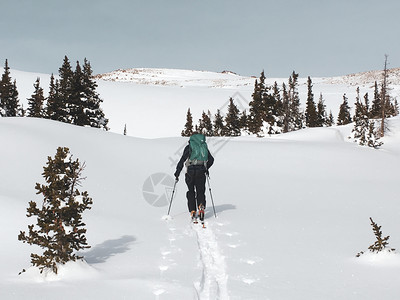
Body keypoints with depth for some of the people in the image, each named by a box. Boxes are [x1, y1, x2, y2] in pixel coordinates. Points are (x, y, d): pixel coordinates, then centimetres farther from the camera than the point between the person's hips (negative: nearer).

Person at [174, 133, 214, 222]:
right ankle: (201, 206, -17)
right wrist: (206, 168, 32)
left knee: (191, 192, 10)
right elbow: (211, 159, 17)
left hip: (191, 171, -2)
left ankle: (193, 212, 2)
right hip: (201, 172, 2)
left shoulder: (189, 147, 1)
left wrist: (177, 172, -5)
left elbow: (183, 159, -9)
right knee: (200, 192, 9)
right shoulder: (204, 147, 13)